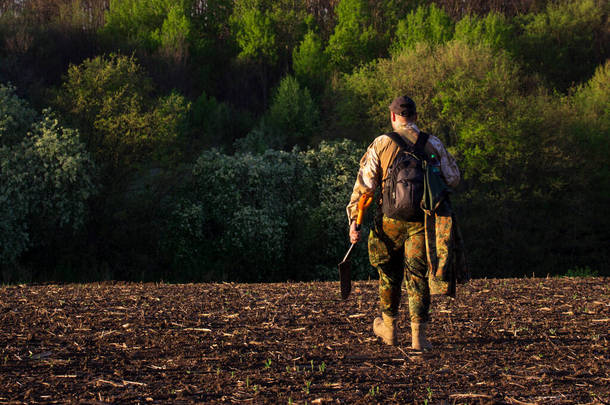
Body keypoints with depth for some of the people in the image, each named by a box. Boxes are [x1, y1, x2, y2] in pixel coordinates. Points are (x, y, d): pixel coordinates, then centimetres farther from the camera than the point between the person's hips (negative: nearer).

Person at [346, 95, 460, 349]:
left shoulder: (380, 144, 0)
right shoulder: (433, 144, 3)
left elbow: (365, 183, -4)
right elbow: (453, 178, 6)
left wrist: (354, 219, -4)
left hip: (390, 218, 0)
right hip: (421, 219, 0)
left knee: (389, 272, 18)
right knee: (418, 274, 3)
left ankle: (389, 327, 31)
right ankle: (418, 335, -4)